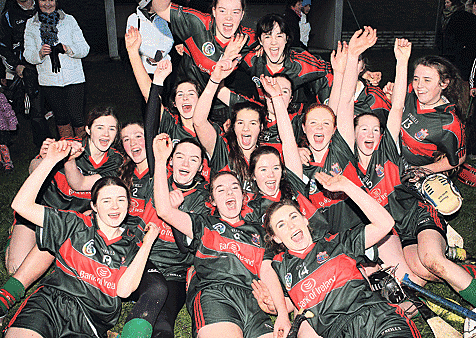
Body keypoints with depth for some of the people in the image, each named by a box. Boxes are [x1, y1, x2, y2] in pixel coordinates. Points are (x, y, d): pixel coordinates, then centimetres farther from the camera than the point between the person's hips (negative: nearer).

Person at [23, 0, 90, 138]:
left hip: (73, 79, -1)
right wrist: (40, 53, -17)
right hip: (48, 80, 2)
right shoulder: (31, 24, 7)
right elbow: (28, 54, 5)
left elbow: (84, 48, 1)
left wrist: (69, 49, -20)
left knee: (78, 119, -5)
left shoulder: (69, 20, 4)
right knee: (61, 119, 11)